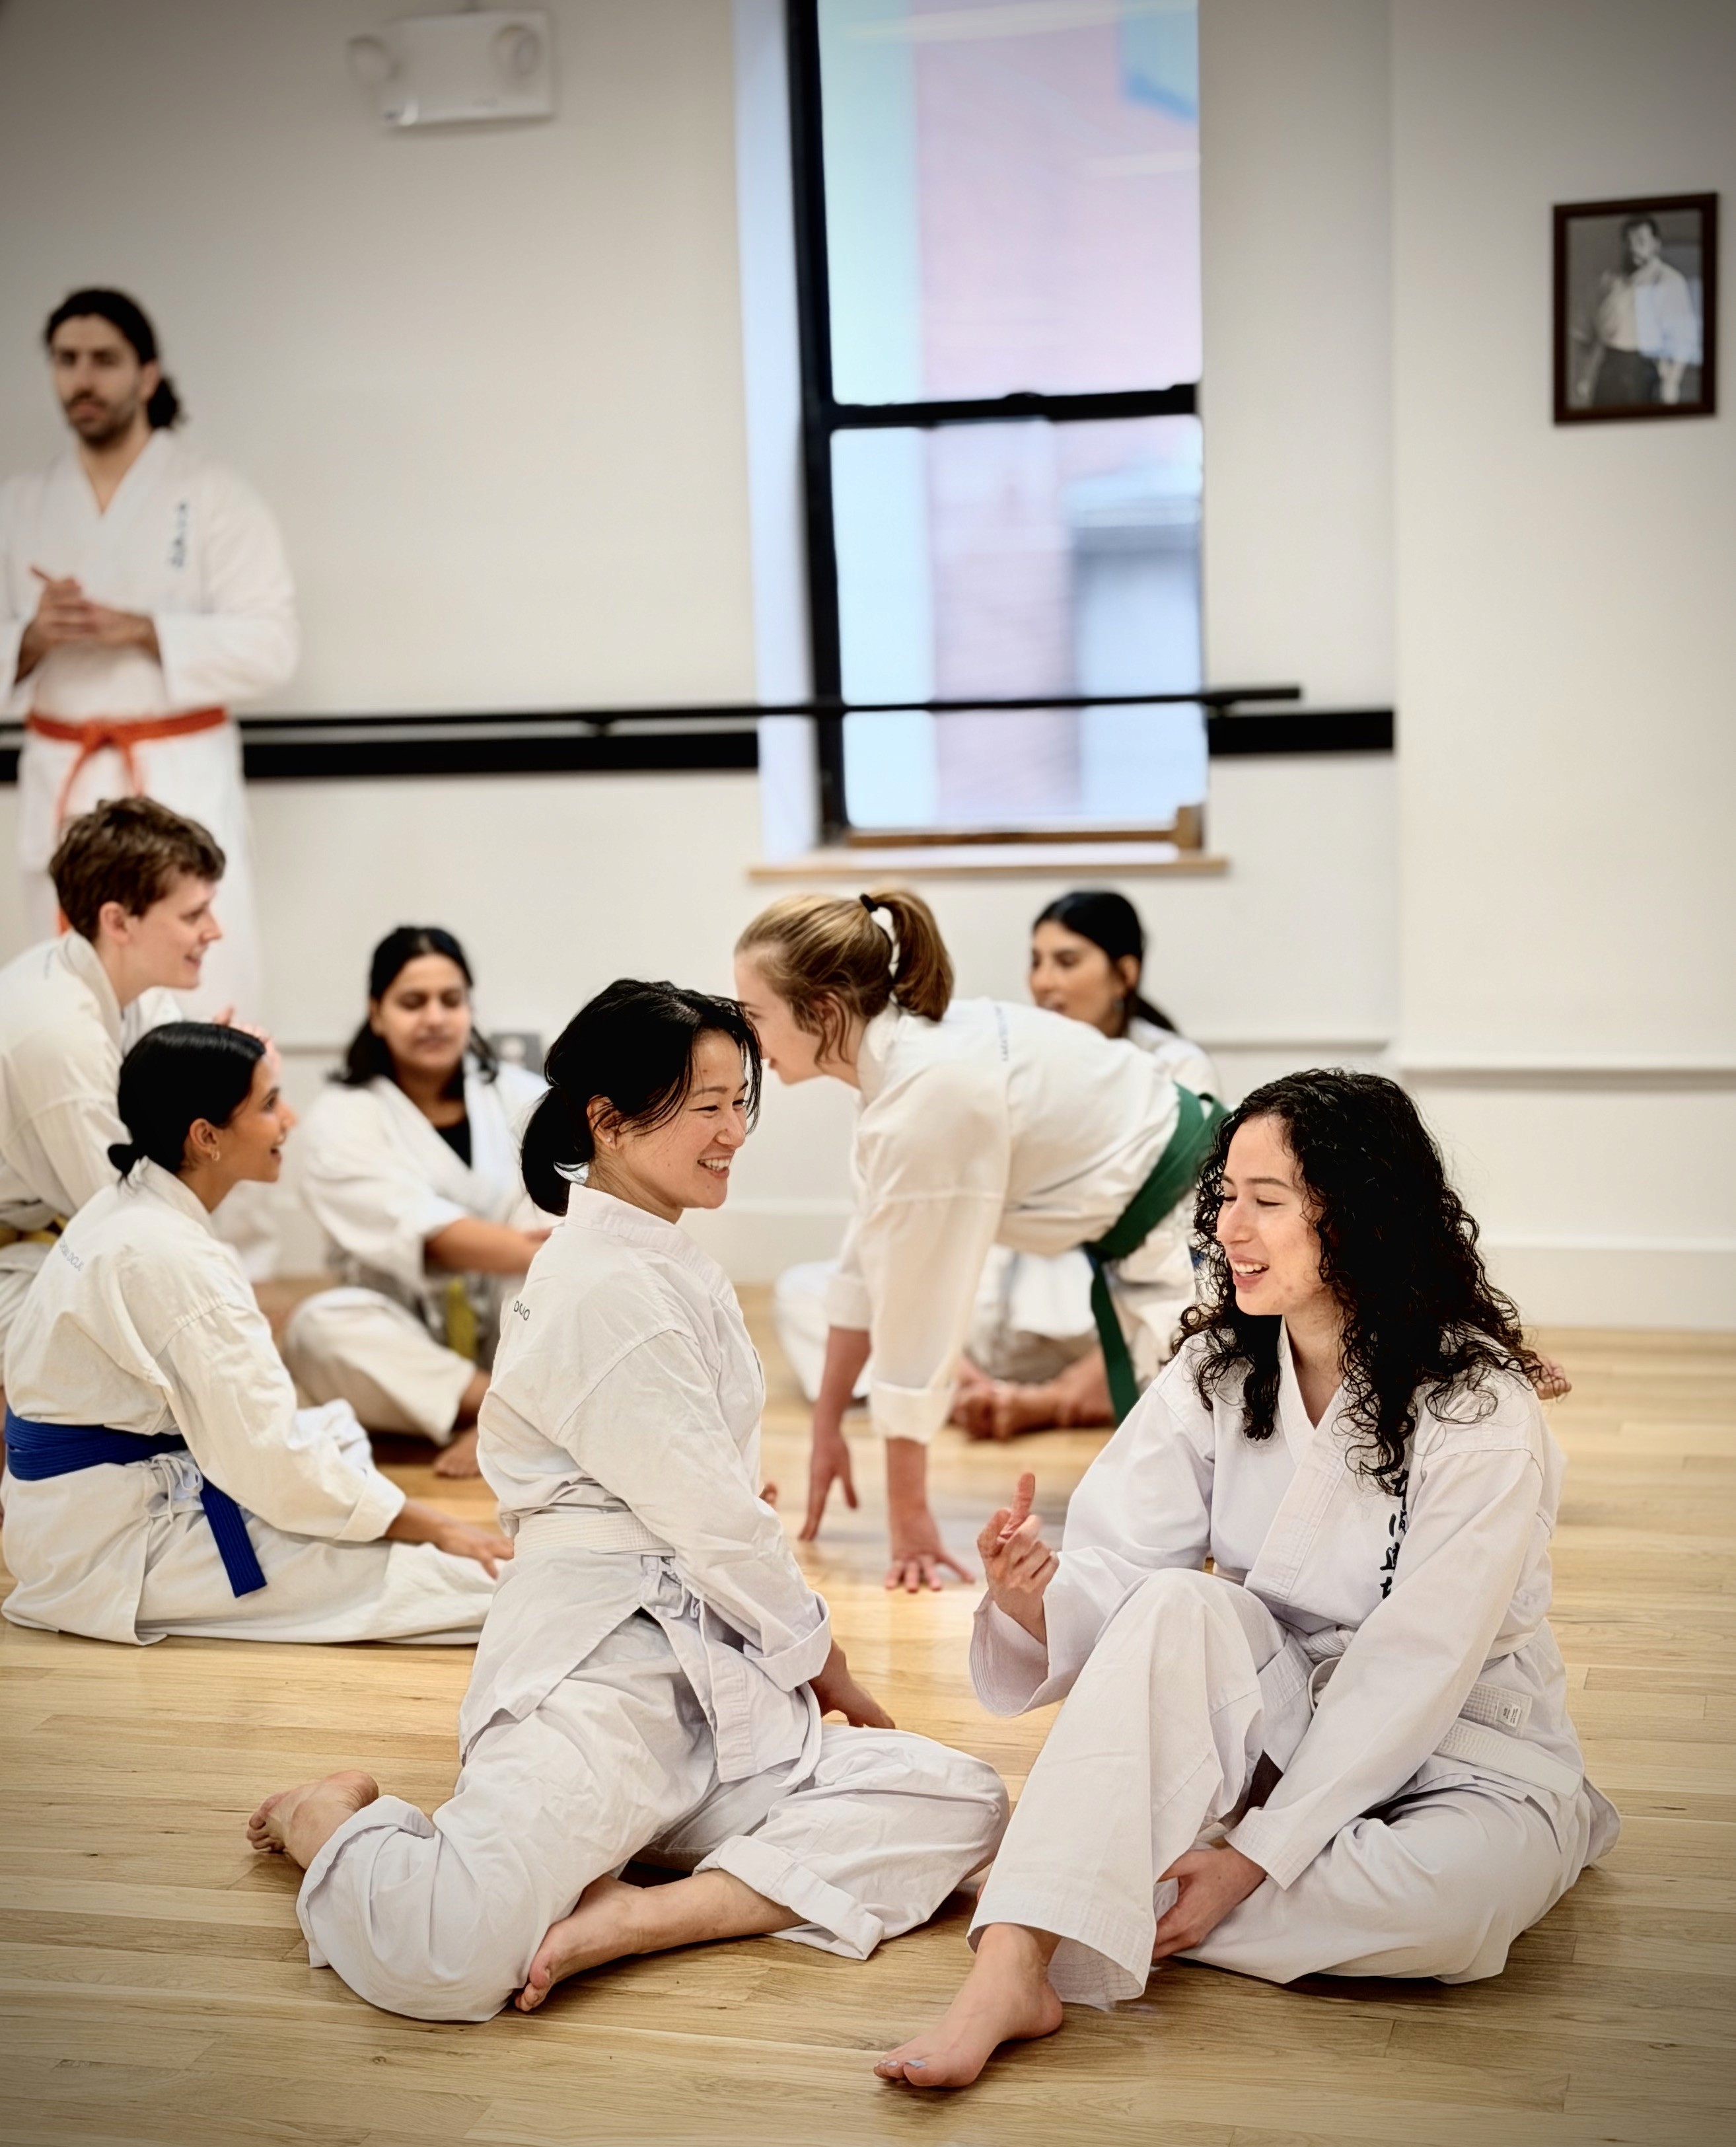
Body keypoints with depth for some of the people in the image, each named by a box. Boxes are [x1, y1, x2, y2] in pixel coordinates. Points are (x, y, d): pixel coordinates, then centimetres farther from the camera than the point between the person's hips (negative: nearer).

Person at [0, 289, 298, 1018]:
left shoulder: (211, 494, -3)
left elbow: (270, 644, -9)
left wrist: (139, 629, -19)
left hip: (181, 779, -4)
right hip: (61, 785, 4)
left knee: (206, 1002, -8)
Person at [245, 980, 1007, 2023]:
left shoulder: (670, 1265, 19)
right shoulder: (605, 1287, -12)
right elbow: (711, 1520, -13)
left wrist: (810, 1658, 12)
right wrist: (824, 1662, 2)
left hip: (711, 1670, 10)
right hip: (600, 1668, -10)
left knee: (963, 1803, -10)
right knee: (445, 1963, -31)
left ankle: (627, 1916, -18)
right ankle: (331, 1819, 6)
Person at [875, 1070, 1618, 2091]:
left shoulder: (1478, 1410, -19)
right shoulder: (1217, 1374, -5)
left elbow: (1411, 1672, -22)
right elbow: (1116, 1570, -11)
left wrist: (1258, 1854, -26)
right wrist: (1035, 1601, -35)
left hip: (1458, 1746, -3)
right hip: (1271, 1719, 3)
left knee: (1457, 1896, -37)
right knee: (1177, 1605, -29)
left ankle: (1110, 1915, -21)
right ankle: (1012, 1967, -39)